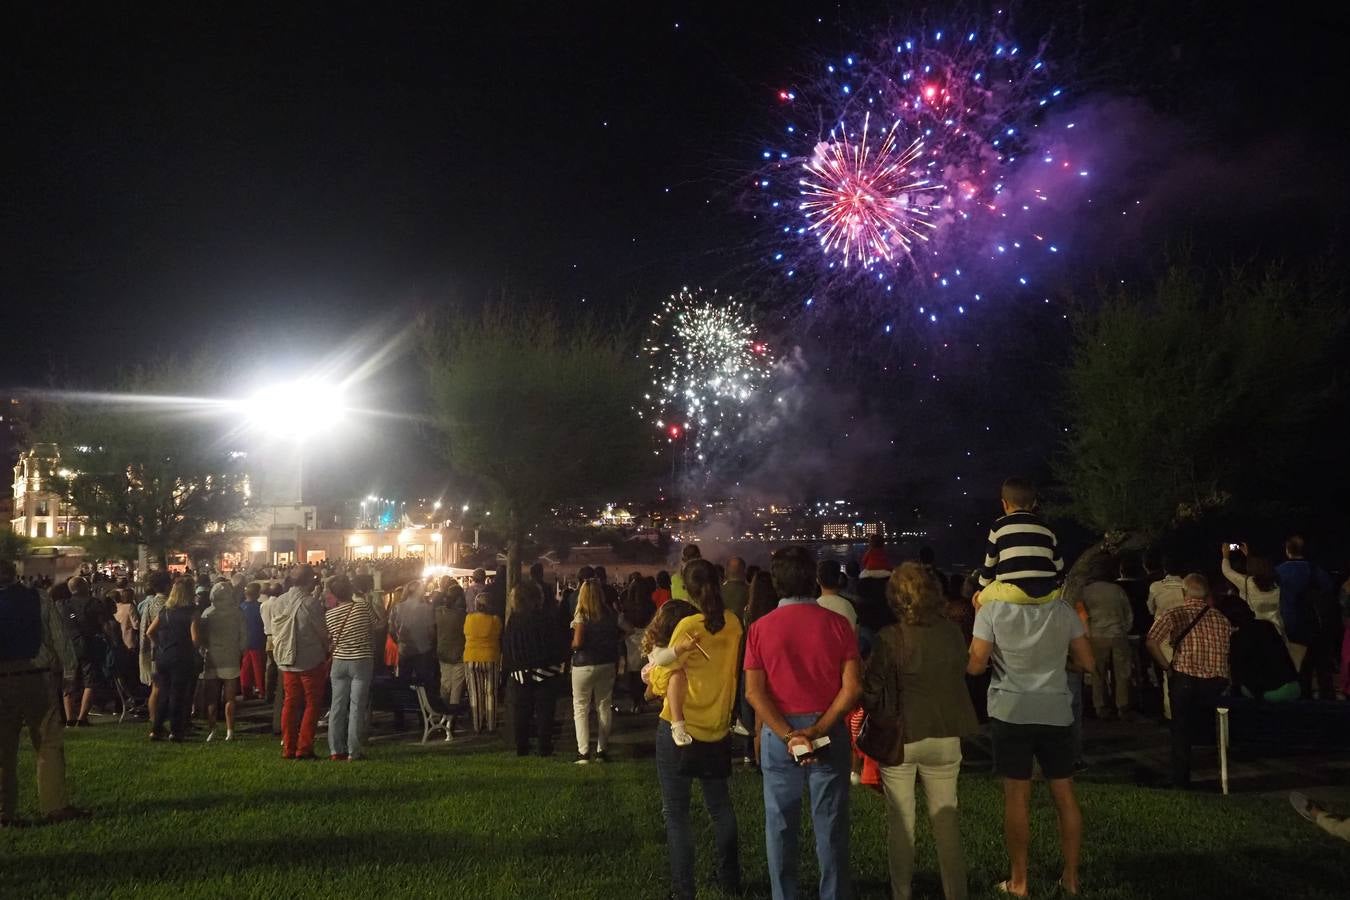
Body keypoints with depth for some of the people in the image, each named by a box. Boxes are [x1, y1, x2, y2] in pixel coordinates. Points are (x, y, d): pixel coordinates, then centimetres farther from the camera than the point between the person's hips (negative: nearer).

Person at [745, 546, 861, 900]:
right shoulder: (836, 623, -5)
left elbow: (754, 692, -10)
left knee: (781, 826, 12)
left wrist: (788, 735, -13)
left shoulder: (760, 628, -4)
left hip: (778, 734, 0)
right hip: (830, 732, 0)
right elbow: (852, 688, -11)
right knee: (831, 826, 10)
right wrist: (818, 729, -11)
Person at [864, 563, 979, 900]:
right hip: (945, 736, 3)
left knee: (901, 821, 11)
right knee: (946, 819, 14)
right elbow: (961, 675, 9)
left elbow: (872, 691, -11)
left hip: (899, 737, -3)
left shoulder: (890, 638, -17)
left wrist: (875, 718, 8)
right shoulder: (952, 632, -5)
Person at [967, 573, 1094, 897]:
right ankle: (1071, 877, 18)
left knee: (1017, 796, 3)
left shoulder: (992, 610, -8)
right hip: (1056, 711, 2)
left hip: (1011, 711, -2)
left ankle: (1019, 881, 9)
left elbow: (975, 666, -7)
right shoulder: (1064, 611, -1)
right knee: (1065, 794, 11)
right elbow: (1086, 663, 4)